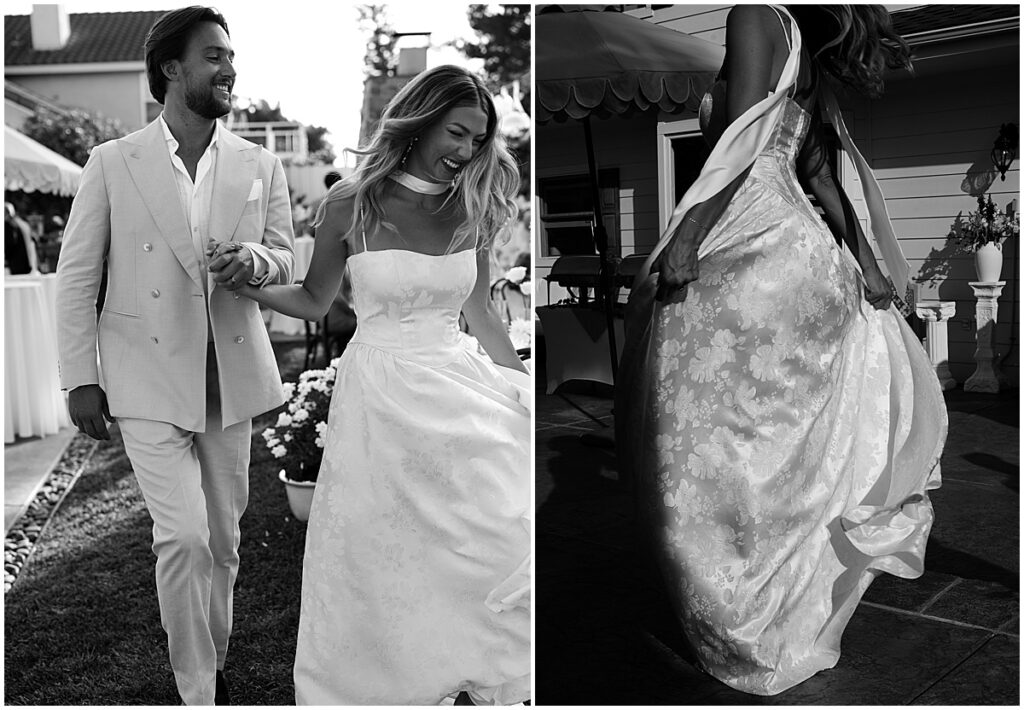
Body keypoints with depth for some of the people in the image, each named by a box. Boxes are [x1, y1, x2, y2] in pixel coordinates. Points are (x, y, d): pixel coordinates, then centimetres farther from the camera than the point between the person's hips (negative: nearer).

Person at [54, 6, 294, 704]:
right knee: (184, 537, -12)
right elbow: (77, 275, 1)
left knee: (224, 540, 13)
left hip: (231, 377, 3)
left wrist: (254, 260, -14)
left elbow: (285, 259, 10)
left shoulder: (262, 165, 4)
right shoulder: (113, 163, -2)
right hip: (149, 377, -3)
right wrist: (80, 378, -1)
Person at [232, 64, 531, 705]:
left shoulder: (471, 208, 2)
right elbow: (315, 302, 5)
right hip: (379, 395, -2)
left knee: (497, 543, 1)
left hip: (458, 386, 3)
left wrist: (522, 385, 11)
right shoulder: (352, 203, -6)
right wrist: (246, 285, -10)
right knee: (379, 556, 7)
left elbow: (480, 311, 11)